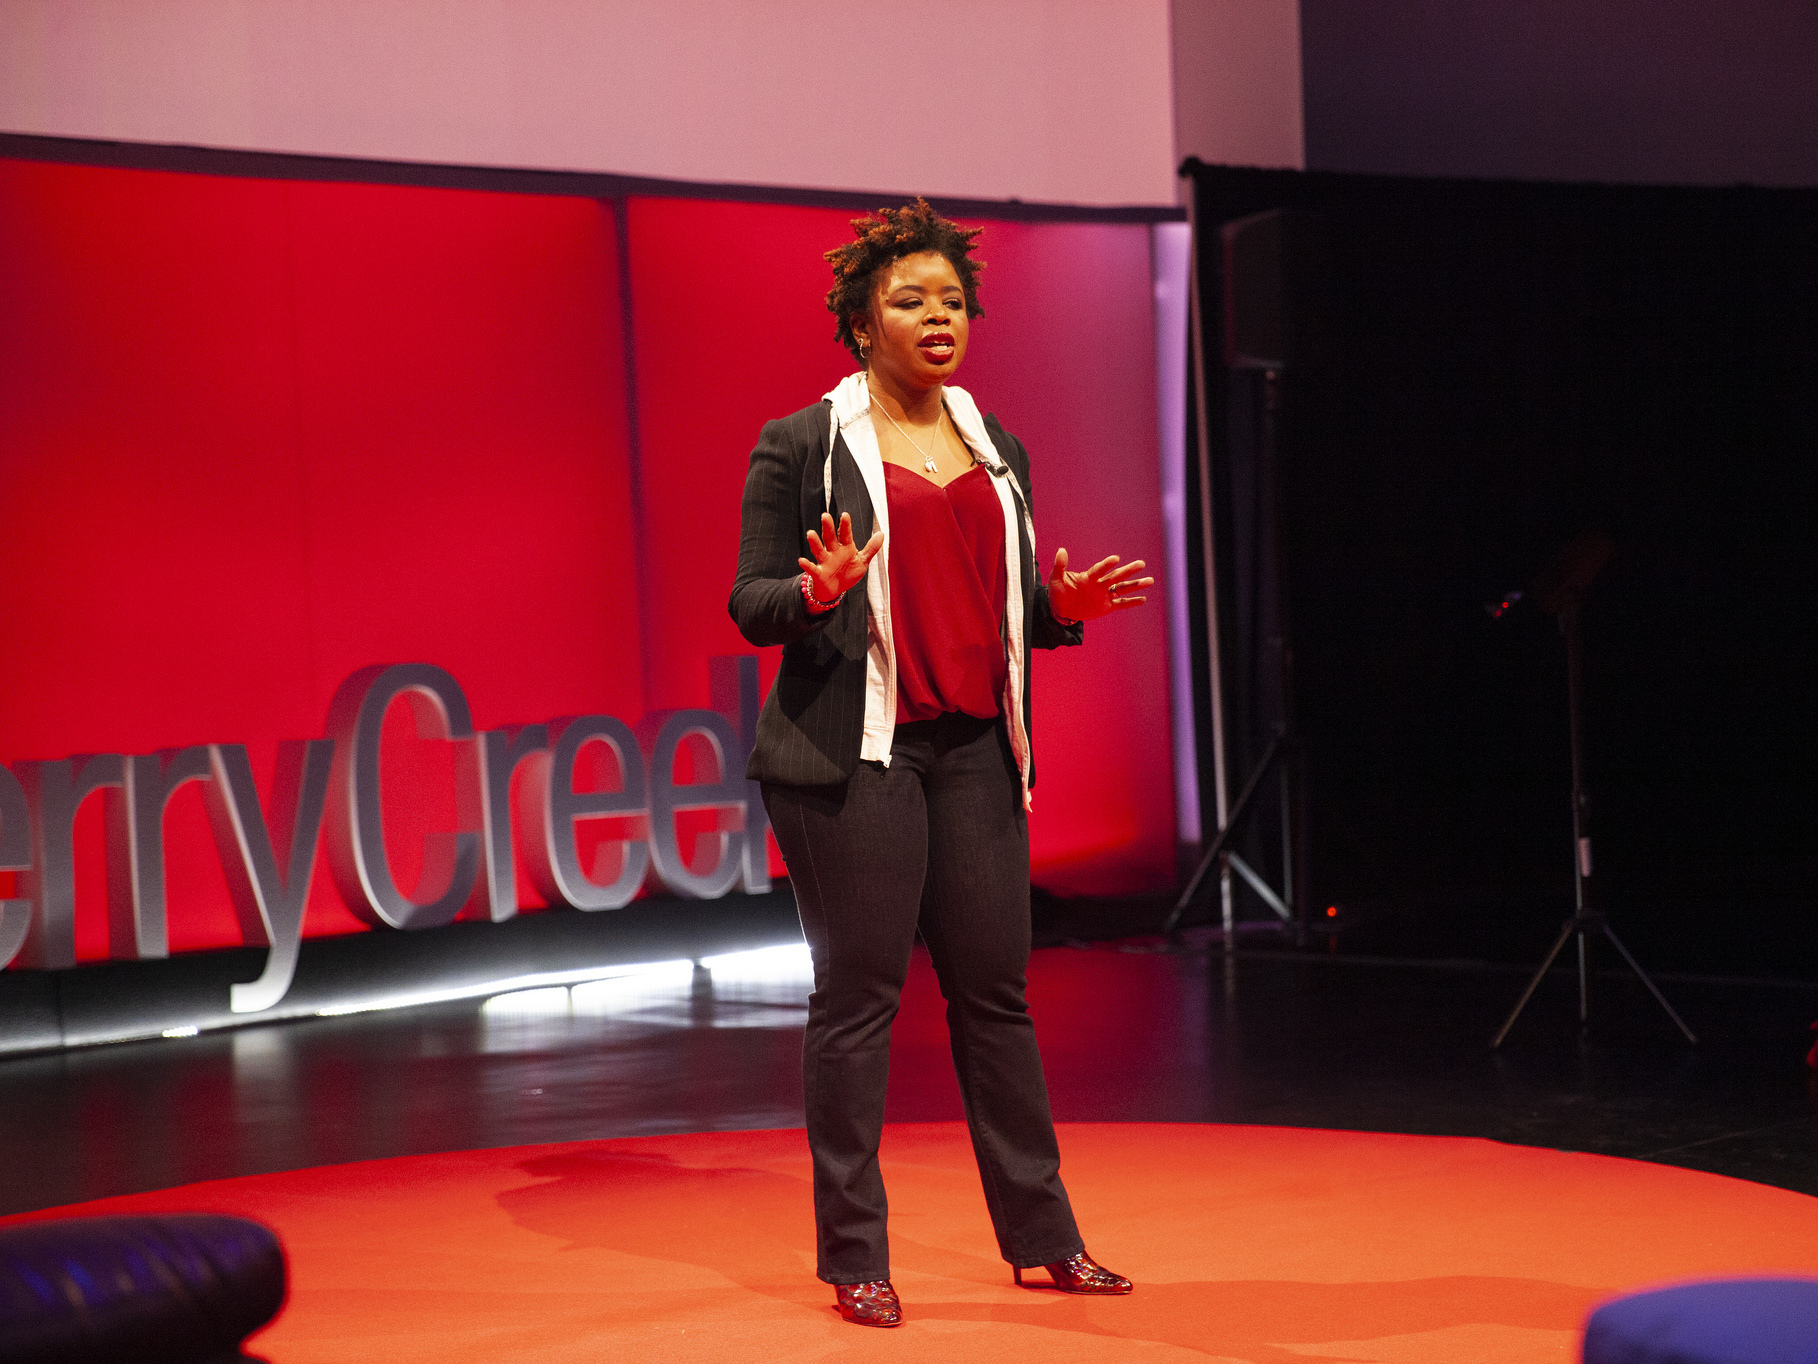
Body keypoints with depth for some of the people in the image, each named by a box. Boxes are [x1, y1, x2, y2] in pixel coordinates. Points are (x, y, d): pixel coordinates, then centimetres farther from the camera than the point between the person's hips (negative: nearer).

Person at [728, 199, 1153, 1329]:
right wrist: (818, 591, -21)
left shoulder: (997, 451, 17)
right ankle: (855, 1258, 6)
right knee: (859, 992, -2)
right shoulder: (802, 446, 1)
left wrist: (1065, 606, 1)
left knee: (996, 989, 6)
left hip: (975, 748, 5)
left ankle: (1042, 1233, 16)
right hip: (854, 753, -5)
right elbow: (751, 603, -1)